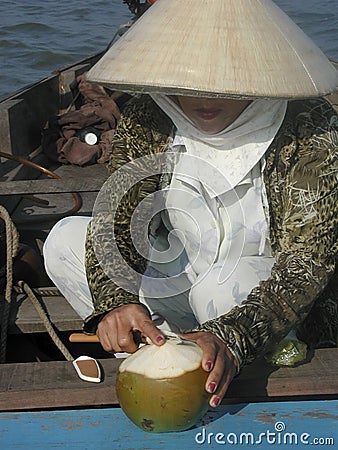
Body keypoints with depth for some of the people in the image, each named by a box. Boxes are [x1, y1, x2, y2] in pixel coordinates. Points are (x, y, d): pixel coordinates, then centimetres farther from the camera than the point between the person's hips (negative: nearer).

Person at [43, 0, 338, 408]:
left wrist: (231, 337, -44)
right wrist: (115, 302, -38)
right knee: (65, 241, -11)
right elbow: (115, 218, -17)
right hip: (184, 279, 5)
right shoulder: (145, 118, -12)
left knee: (224, 286, -39)